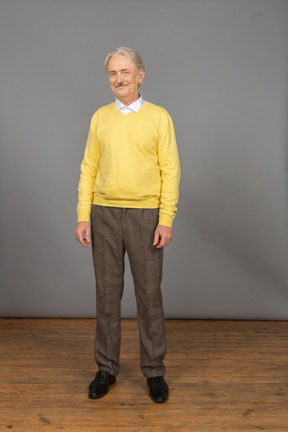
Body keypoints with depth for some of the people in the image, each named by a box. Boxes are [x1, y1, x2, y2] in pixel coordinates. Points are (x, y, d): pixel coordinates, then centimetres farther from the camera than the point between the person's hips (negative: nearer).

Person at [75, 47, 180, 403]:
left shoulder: (159, 117, 0)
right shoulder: (100, 118, 8)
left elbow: (170, 171, -4)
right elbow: (89, 169, 7)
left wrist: (166, 220, -12)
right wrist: (83, 217, -1)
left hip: (145, 215, -2)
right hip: (104, 214, 3)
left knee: (149, 294, 4)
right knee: (107, 293, 8)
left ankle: (154, 371, 19)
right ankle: (106, 368, 22)